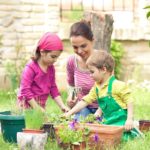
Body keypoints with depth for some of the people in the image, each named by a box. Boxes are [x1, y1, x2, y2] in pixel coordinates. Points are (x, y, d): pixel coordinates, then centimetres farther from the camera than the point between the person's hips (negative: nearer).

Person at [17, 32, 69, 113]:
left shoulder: (51, 68, 8)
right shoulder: (31, 68, -15)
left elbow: (53, 88, 15)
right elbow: (25, 90, -18)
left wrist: (62, 106, 5)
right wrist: (37, 108, -19)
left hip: (41, 105, 7)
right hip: (28, 105, -7)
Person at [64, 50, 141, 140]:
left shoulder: (118, 85, -13)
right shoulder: (96, 87, 10)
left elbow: (129, 101, -12)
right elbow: (85, 101, 13)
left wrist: (130, 119, -18)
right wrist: (70, 113, 9)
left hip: (120, 122, -8)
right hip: (107, 121, 8)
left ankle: (133, 133, 6)